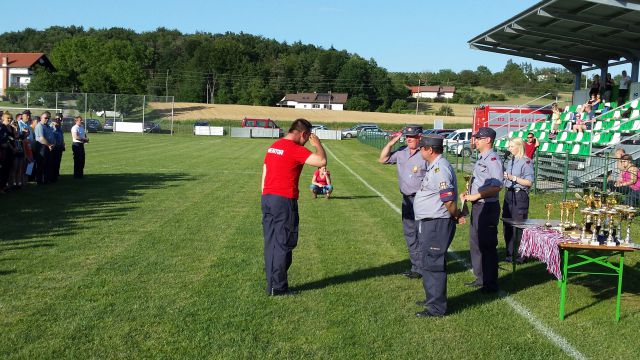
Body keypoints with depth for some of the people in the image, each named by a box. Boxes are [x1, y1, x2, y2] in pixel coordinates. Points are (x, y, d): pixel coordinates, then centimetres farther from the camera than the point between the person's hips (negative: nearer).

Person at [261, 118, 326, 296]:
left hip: (267, 198, 8)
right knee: (284, 245, 0)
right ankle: (278, 288, 4)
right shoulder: (295, 149, -11)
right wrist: (318, 145, 0)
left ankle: (271, 285, 16)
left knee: (271, 244, 11)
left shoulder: (273, 147, 14)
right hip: (284, 201, -8)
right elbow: (322, 161, -19)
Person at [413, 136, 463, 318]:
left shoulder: (439, 169, -21)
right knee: (429, 263, 21)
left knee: (433, 265, -4)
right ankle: (432, 299, 35)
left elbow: (449, 200, -26)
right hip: (428, 223, 11)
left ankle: (437, 308, 4)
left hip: (437, 224, -11)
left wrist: (456, 216, -10)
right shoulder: (434, 166, 13)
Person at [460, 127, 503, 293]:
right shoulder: (481, 159, 14)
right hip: (477, 206, 11)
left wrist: (475, 196, -20)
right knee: (475, 242, 18)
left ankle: (490, 284, 7)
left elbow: (496, 186, -24)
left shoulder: (493, 159, -17)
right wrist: (468, 193, 9)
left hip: (488, 208, -11)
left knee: (487, 245, -3)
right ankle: (480, 279, 31)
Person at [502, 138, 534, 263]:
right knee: (507, 225, 10)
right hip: (509, 194, 8)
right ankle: (510, 254, 20)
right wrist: (504, 177, 9)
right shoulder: (510, 161, 15)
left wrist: (513, 178, -18)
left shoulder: (526, 162, -10)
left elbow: (529, 182, -15)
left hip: (520, 196, -8)